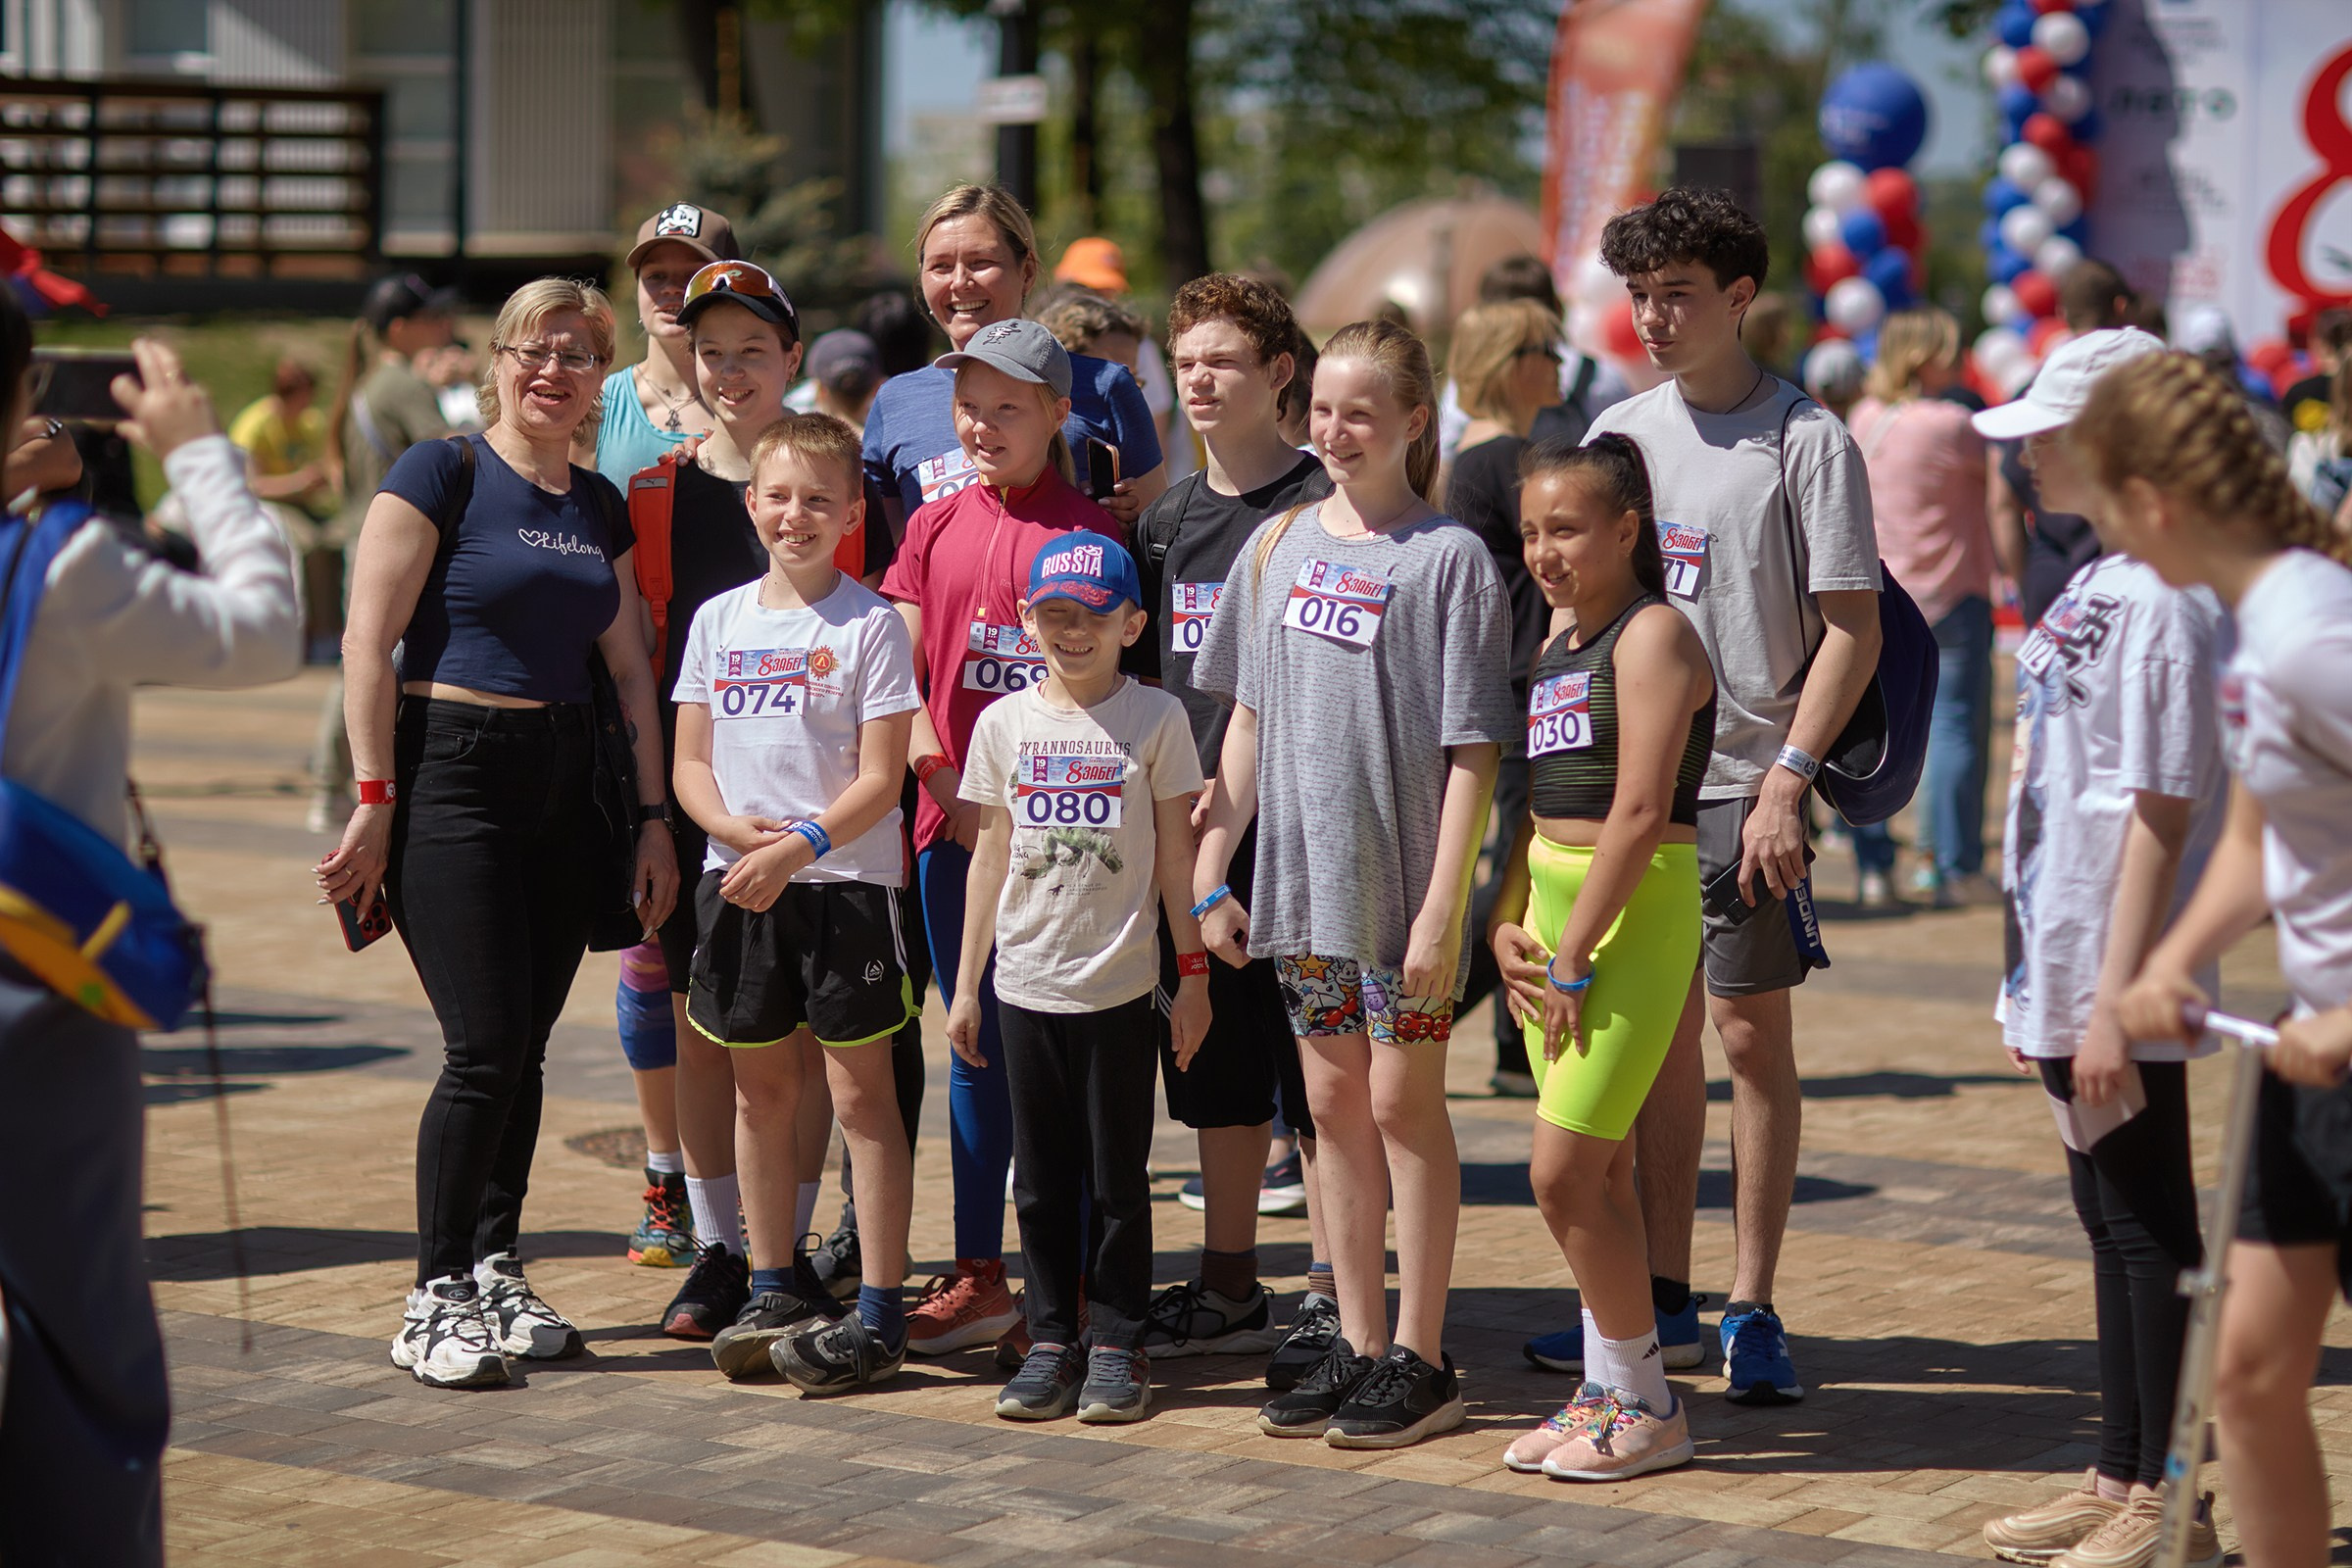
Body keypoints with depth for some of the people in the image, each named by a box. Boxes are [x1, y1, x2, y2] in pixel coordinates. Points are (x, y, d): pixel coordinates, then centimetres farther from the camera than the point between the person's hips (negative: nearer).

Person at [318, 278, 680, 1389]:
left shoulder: (601, 506, 14)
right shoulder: (439, 475, -4)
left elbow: (630, 670, 16)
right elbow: (369, 641, -8)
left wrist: (653, 814, 9)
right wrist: (374, 798, -12)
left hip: (563, 787, 6)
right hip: (451, 773, -6)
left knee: (526, 1047, 6)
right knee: (485, 1046, -10)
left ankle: (494, 1273, 17)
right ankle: (434, 1298, -1)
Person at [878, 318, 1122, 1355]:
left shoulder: (1087, 531, -2)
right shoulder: (935, 527, 11)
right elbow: (904, 674, 8)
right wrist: (948, 784, -5)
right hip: (953, 824, 4)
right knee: (977, 1046, 11)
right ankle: (977, 1278, 18)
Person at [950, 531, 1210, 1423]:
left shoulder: (1156, 720, -1)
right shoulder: (1005, 723, 6)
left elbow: (1175, 855, 2)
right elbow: (990, 858, 11)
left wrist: (1194, 973, -1)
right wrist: (966, 984, 10)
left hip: (1120, 985, -3)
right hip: (1025, 983, 3)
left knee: (1117, 1177, 3)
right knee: (1041, 1179, 8)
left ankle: (1118, 1344, 12)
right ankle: (1051, 1340, 17)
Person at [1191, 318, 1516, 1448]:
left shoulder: (1451, 558, -8)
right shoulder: (1279, 545, 8)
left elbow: (1473, 751, -11)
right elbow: (1247, 721, 13)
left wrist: (1443, 907, -16)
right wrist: (1210, 871, 9)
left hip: (1403, 878, -5)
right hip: (1302, 878, 5)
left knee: (1403, 1105, 0)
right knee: (1334, 1107, 10)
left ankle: (1420, 1360, 9)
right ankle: (1357, 1345, 19)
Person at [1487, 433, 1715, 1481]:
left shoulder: (1652, 636, -11)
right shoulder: (1559, 644, 16)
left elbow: (1640, 810, -18)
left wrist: (1573, 958, -18)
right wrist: (1506, 924, 5)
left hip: (1636, 912, -8)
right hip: (1553, 908, 8)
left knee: (1564, 1171, -9)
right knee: (1597, 1170, 11)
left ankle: (1647, 1409, 3)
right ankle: (1607, 1393, 19)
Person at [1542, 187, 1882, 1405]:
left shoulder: (1805, 439, -6)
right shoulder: (1618, 433, 12)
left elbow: (1851, 629, -8)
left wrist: (1786, 777, -16)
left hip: (1746, 780, -5)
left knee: (1752, 1032, -2)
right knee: (1658, 1034, 10)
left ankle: (1753, 1310, 5)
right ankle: (1662, 1301, 18)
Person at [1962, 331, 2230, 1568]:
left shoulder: (2161, 599, -17)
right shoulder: (2093, 587, 13)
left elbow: (2161, 812, -20)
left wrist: (2114, 1001, -21)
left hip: (2123, 990, -10)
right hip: (2063, 971, 10)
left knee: (2149, 1229, -1)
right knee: (2112, 1225, 16)